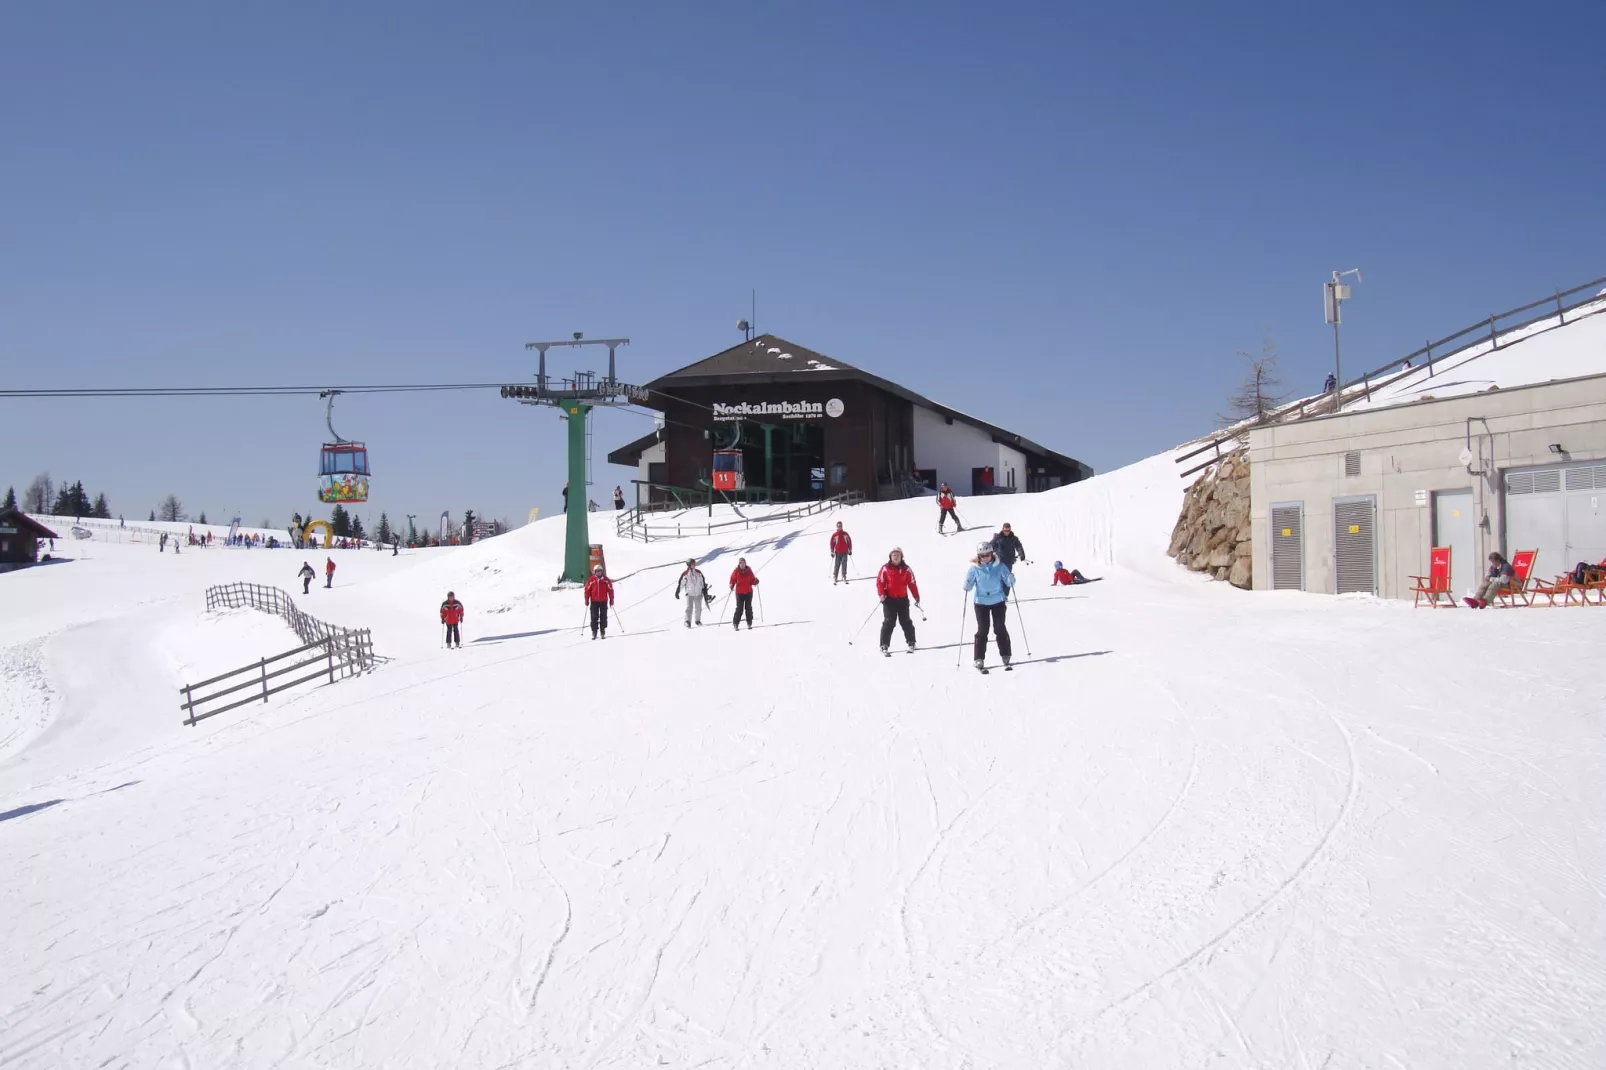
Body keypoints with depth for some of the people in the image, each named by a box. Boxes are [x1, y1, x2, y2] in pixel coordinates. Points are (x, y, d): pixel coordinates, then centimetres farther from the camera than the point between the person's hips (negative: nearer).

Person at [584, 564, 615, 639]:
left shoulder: (606, 580, 1)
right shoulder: (591, 580, 0)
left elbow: (610, 590, 4)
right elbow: (587, 590, 3)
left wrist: (611, 599, 2)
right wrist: (587, 600, 0)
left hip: (603, 601, 0)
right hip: (594, 601, 0)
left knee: (603, 617, 2)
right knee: (594, 617, -1)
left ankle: (603, 632, 9)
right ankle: (594, 633, 2)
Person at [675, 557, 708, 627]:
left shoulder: (698, 573, 5)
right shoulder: (685, 574, -7)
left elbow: (703, 581, 14)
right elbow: (680, 583, -2)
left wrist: (705, 590, 13)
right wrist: (677, 592, -3)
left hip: (698, 593, 4)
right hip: (689, 593, -4)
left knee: (698, 608, 10)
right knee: (689, 607, -14)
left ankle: (698, 621, 25)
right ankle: (687, 622, -15)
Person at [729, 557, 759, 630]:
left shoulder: (749, 571, 0)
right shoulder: (736, 571, -3)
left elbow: (752, 580, 4)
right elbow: (733, 579, 4)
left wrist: (755, 582, -17)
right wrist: (731, 586, -14)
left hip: (748, 592, 2)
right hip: (739, 592, -2)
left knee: (748, 608, 4)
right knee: (739, 609, -6)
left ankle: (749, 623, 14)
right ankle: (735, 623, 5)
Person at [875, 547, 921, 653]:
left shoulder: (906, 569, 2)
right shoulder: (885, 568, -3)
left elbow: (912, 583, 4)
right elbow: (880, 582, -3)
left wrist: (916, 597, -1)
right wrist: (881, 594, -16)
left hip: (903, 599, 2)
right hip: (889, 599, -2)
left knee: (905, 622, 7)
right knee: (889, 622, -4)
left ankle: (911, 643, 18)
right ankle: (884, 645, -1)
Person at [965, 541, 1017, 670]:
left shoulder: (999, 566, -7)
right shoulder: (975, 568, -8)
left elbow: (1009, 583, -3)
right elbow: (968, 586, -1)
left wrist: (1010, 579, -25)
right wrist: (967, 586, -23)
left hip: (998, 601, 0)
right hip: (980, 602, 0)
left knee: (1000, 629, 4)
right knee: (982, 630, -2)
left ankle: (1005, 656, 14)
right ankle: (979, 659, 2)